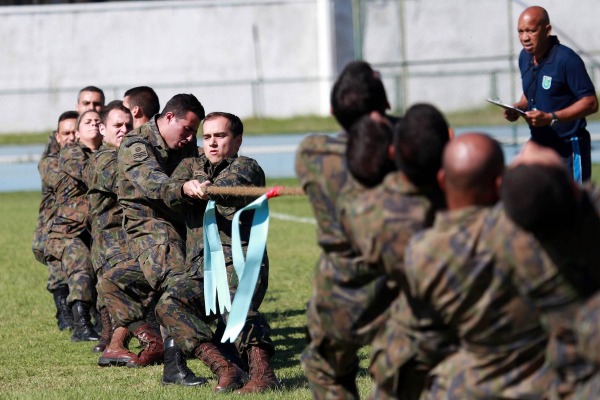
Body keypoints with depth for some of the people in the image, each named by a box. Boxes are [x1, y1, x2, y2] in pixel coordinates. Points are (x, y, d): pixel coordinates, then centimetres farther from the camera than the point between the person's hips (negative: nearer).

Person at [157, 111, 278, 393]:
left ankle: (262, 373, -46)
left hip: (240, 263, -5)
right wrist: (185, 188, -20)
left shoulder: (245, 166, 11)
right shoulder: (192, 165, 27)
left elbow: (234, 187, -15)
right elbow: (169, 194, 6)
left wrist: (207, 189, -38)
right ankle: (224, 370, -30)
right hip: (201, 272, 5)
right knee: (168, 305, -23)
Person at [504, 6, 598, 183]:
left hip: (568, 148, -7)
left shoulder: (566, 60, -17)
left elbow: (591, 103, -17)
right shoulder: (525, 57, 7)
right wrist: (517, 108, 1)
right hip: (538, 145, 7)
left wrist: (550, 118, -25)